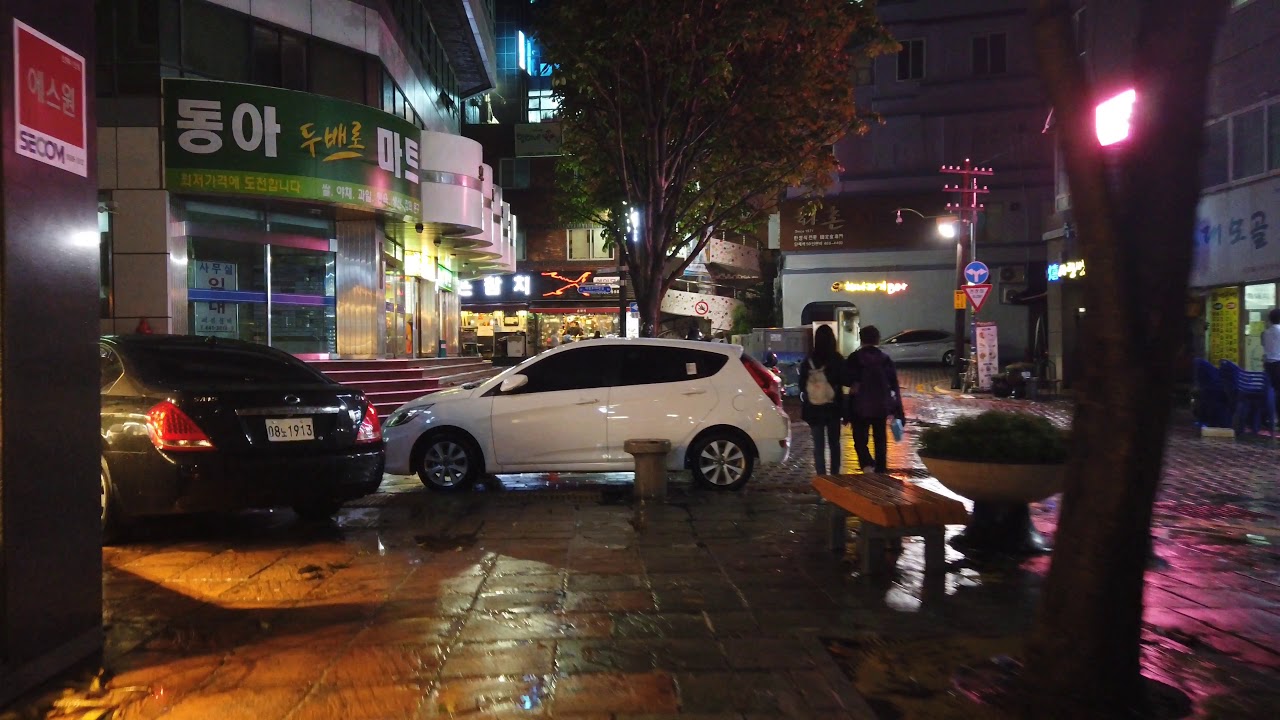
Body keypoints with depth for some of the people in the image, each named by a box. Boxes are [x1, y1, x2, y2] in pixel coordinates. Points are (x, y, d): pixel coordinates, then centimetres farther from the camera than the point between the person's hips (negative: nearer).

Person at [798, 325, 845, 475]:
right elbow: (843, 381, -6)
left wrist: (804, 407, 11)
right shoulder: (836, 359, -8)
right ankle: (835, 475, 19)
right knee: (834, 443, 16)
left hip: (813, 408, 0)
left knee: (818, 445, 6)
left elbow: (802, 385, 1)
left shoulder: (808, 360, -4)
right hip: (833, 407, 0)